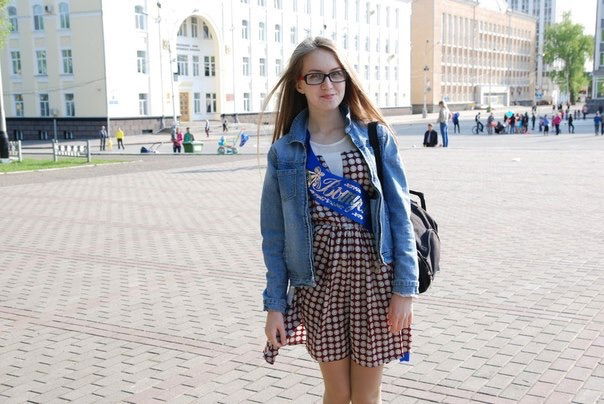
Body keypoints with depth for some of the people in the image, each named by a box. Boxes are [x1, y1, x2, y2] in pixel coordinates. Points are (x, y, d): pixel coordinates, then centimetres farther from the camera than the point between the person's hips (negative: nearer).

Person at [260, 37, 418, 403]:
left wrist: (405, 288, -7)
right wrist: (274, 303, 0)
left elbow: (399, 216, -2)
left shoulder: (377, 137, -1)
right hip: (319, 281, 1)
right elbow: (274, 234, 3)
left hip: (374, 277, 0)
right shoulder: (285, 151, 1)